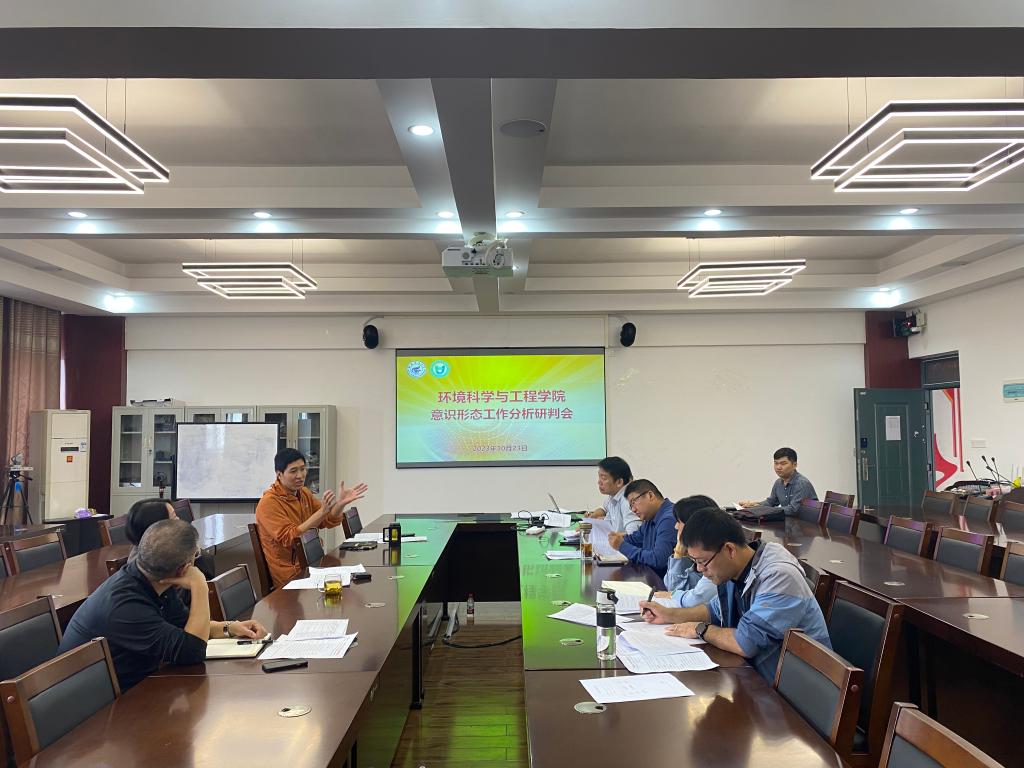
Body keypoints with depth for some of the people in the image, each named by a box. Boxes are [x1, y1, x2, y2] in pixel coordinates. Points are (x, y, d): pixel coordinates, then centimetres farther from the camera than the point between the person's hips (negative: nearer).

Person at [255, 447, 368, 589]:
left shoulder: (304, 493, 9)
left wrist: (341, 503, -12)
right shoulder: (269, 503, -16)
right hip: (291, 577, -7)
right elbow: (290, 539, -24)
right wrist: (322, 511, -29)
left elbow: (329, 521, 8)